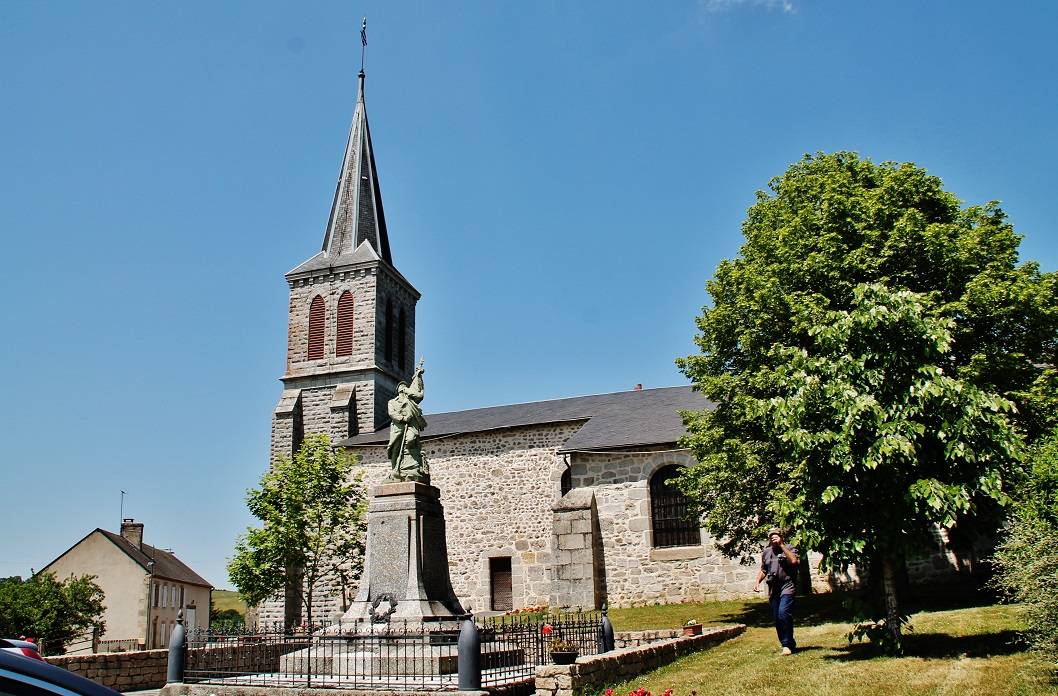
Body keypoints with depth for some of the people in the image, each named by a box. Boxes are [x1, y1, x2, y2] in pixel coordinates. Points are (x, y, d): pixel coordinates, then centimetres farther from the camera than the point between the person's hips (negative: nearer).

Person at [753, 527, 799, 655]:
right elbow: (763, 570, 25)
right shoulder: (766, 552, 13)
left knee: (783, 613, -23)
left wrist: (781, 545, -21)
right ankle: (789, 645, 20)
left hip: (787, 587, -6)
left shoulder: (789, 549, -2)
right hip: (773, 590, 6)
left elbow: (794, 561, -24)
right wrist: (757, 581, 8)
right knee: (777, 619, 6)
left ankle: (787, 644, -14)